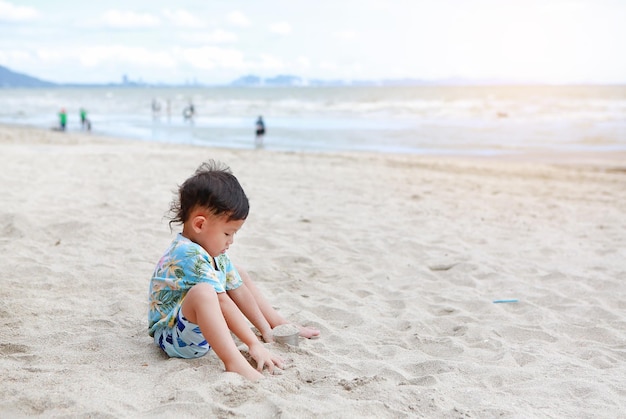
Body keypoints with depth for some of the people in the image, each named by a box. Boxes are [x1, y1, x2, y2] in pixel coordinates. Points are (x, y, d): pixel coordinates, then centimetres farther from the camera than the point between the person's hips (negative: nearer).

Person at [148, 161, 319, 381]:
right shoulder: (189, 255, -28)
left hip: (202, 324, 11)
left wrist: (265, 330, 7)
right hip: (173, 337, -11)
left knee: (239, 275, 17)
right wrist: (253, 344, -31)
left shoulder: (215, 253, 3)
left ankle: (280, 325, 26)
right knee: (203, 292, -39)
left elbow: (238, 291, 8)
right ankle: (234, 363, -46)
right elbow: (222, 302, -31)